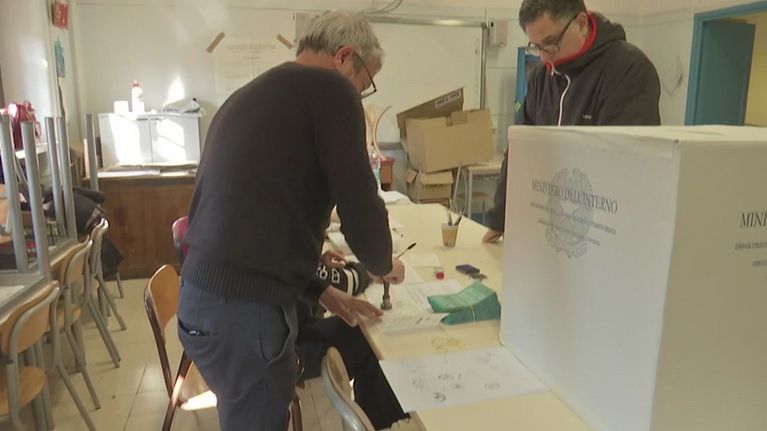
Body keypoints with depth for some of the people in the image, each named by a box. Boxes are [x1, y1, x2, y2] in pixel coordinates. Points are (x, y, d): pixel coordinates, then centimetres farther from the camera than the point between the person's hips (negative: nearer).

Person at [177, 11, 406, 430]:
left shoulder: (251, 93, 19)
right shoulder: (328, 87, -8)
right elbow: (358, 204, -11)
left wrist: (319, 291, 20)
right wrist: (384, 264, 11)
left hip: (207, 293, 9)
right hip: (242, 308, -9)